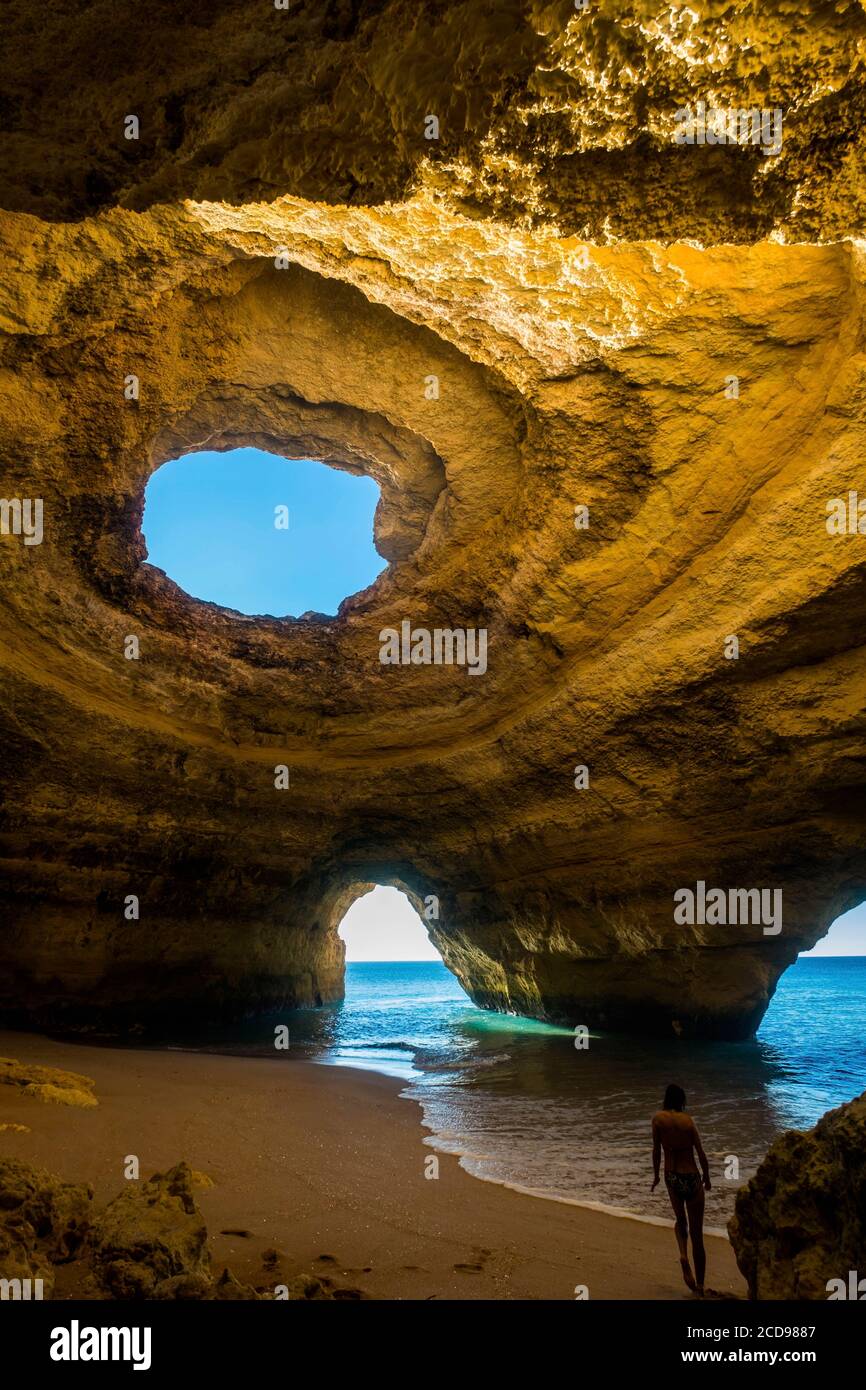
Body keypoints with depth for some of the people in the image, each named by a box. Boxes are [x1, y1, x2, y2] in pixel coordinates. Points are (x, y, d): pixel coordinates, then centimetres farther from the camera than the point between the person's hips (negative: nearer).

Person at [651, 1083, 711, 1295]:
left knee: (680, 1221, 26)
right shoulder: (688, 1120, -6)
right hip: (691, 1178, -1)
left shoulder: (658, 1118, -5)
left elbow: (656, 1150, -2)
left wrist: (656, 1176, 12)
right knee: (697, 1235, 9)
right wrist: (707, 1178, 12)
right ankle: (700, 1286, 13)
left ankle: (683, 1255, -1)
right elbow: (701, 1155, -4)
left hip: (672, 1178, 1)